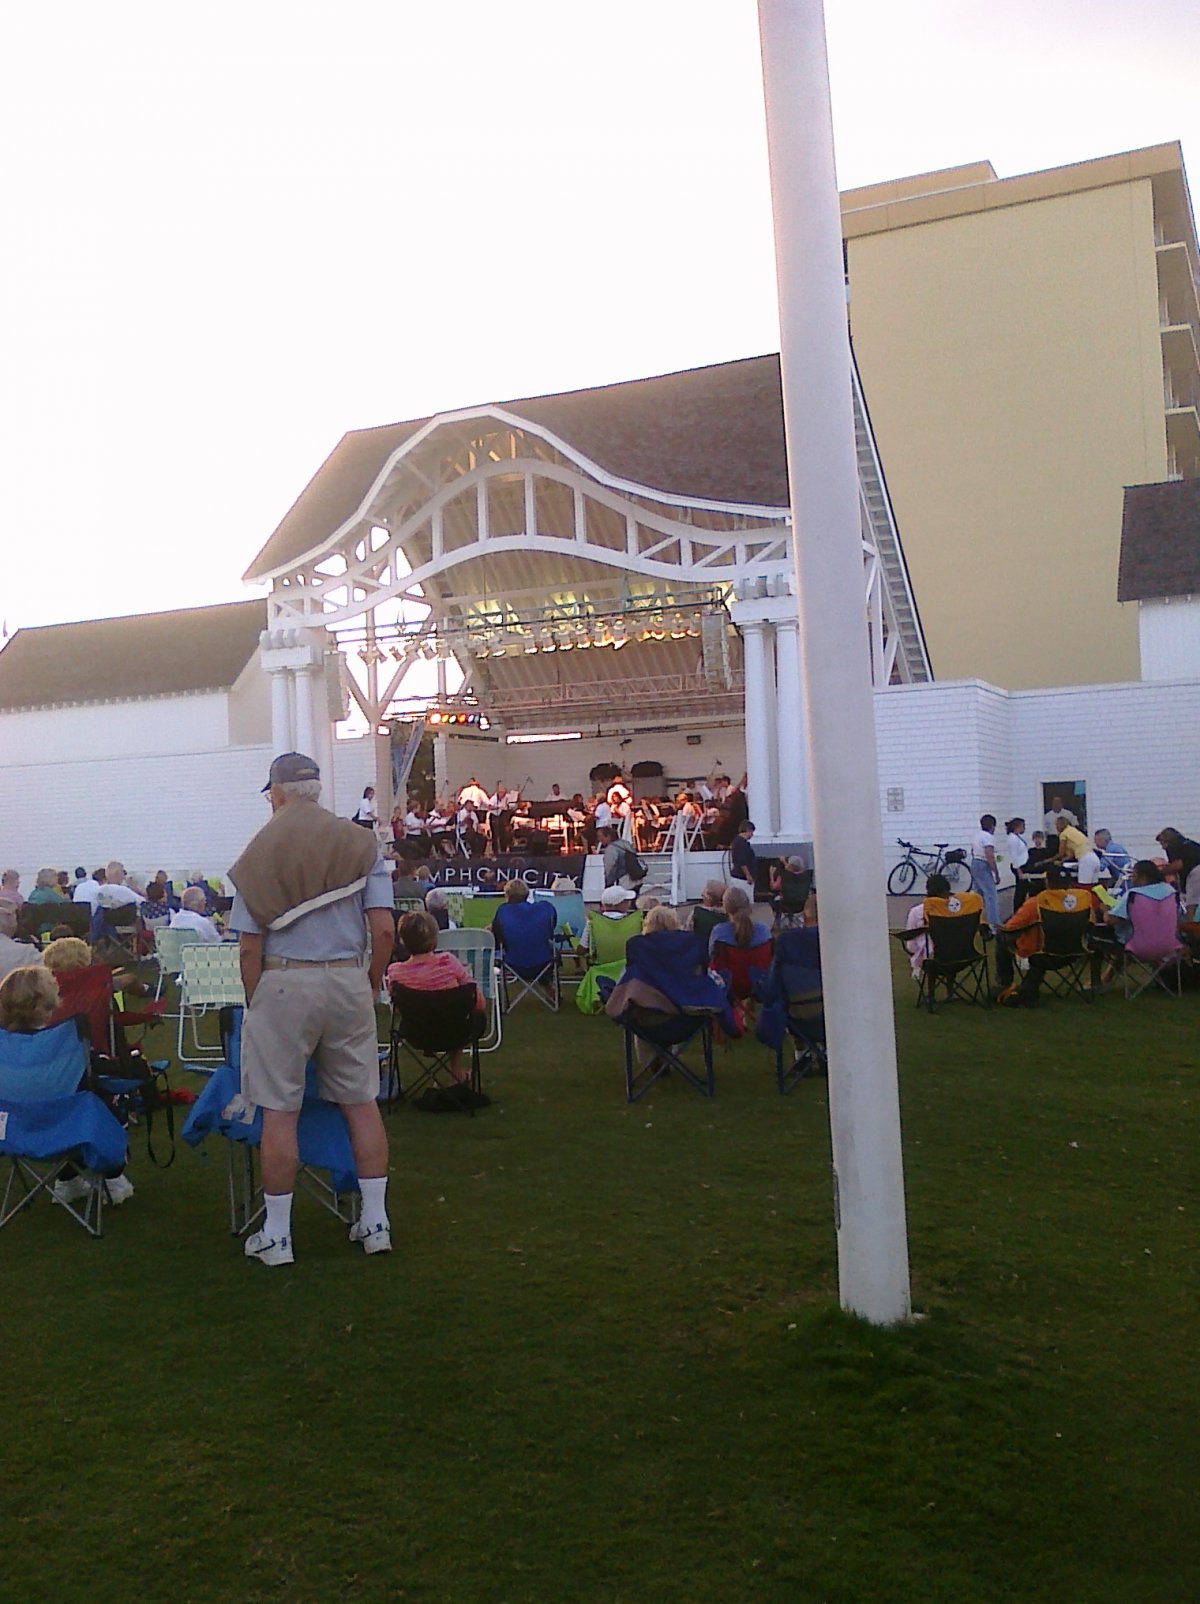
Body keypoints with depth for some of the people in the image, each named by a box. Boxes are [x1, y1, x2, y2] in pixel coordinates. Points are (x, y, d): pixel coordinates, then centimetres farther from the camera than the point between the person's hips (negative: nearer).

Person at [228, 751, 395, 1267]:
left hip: (284, 983, -2)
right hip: (349, 980, 2)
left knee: (280, 1112, 5)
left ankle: (276, 1235, 13)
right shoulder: (361, 843, 3)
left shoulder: (260, 851, -1)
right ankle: (375, 1222, 17)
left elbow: (249, 944, -4)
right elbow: (384, 929, -3)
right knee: (361, 1102, 11)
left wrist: (255, 1003, 6)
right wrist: (371, 985, 10)